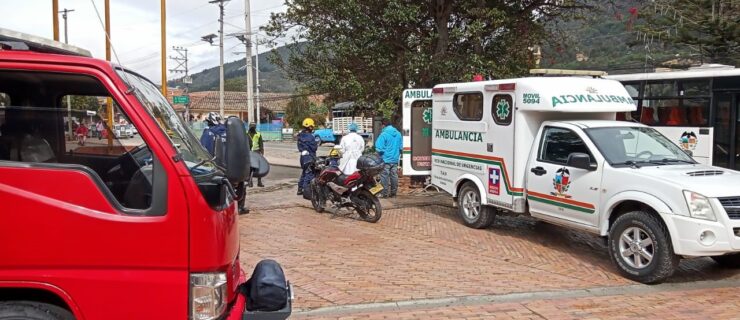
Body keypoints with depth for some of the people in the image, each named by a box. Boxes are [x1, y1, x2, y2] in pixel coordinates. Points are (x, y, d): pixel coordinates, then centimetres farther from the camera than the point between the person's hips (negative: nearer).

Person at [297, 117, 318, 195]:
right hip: (309, 157, -9)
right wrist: (317, 144, 2)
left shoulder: (300, 135, 8)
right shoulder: (309, 136, -19)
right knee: (309, 174, -6)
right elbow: (314, 147, -19)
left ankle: (300, 189, 26)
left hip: (303, 156, 9)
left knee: (304, 172, 20)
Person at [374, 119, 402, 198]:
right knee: (394, 176, 11)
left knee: (384, 176, -1)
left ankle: (384, 193, 1)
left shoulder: (384, 134, -15)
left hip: (386, 159, -6)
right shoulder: (398, 134, 6)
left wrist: (381, 154, 5)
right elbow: (401, 147, 14)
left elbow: (379, 148, -15)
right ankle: (393, 192, 17)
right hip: (395, 159, 7)